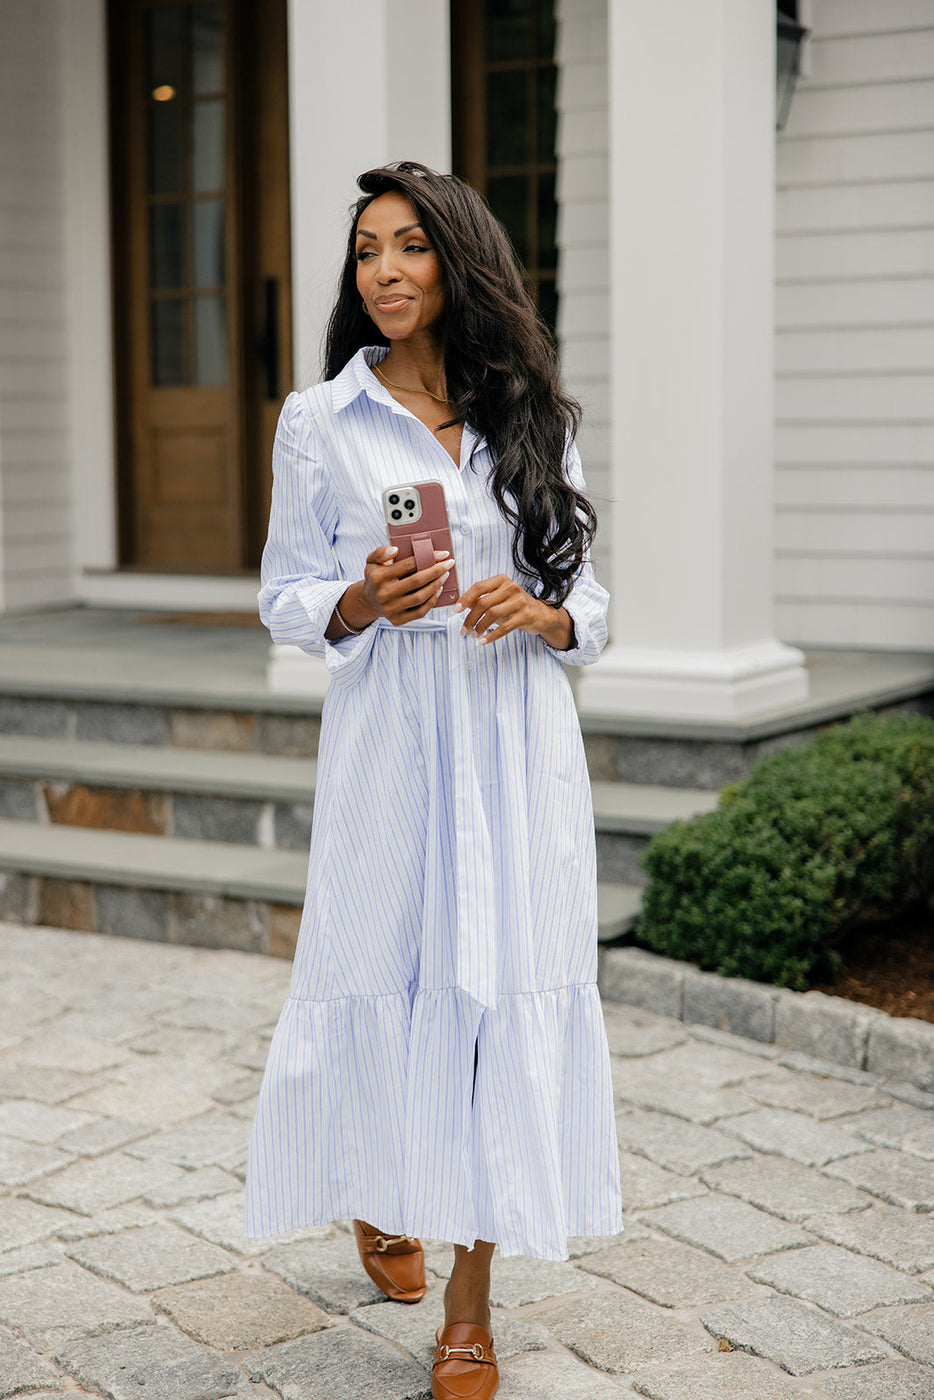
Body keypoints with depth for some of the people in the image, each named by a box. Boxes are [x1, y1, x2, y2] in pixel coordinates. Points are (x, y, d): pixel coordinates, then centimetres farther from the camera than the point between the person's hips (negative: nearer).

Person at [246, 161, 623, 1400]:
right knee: (382, 973, 4)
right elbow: (285, 594, 6)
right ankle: (378, 1190, 39)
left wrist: (541, 615, -10)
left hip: (518, 738, 1)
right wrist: (360, 606, -14)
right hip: (387, 735, -1)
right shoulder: (319, 420, 4)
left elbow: (588, 599, 11)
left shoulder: (535, 419, 8)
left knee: (502, 987, -1)